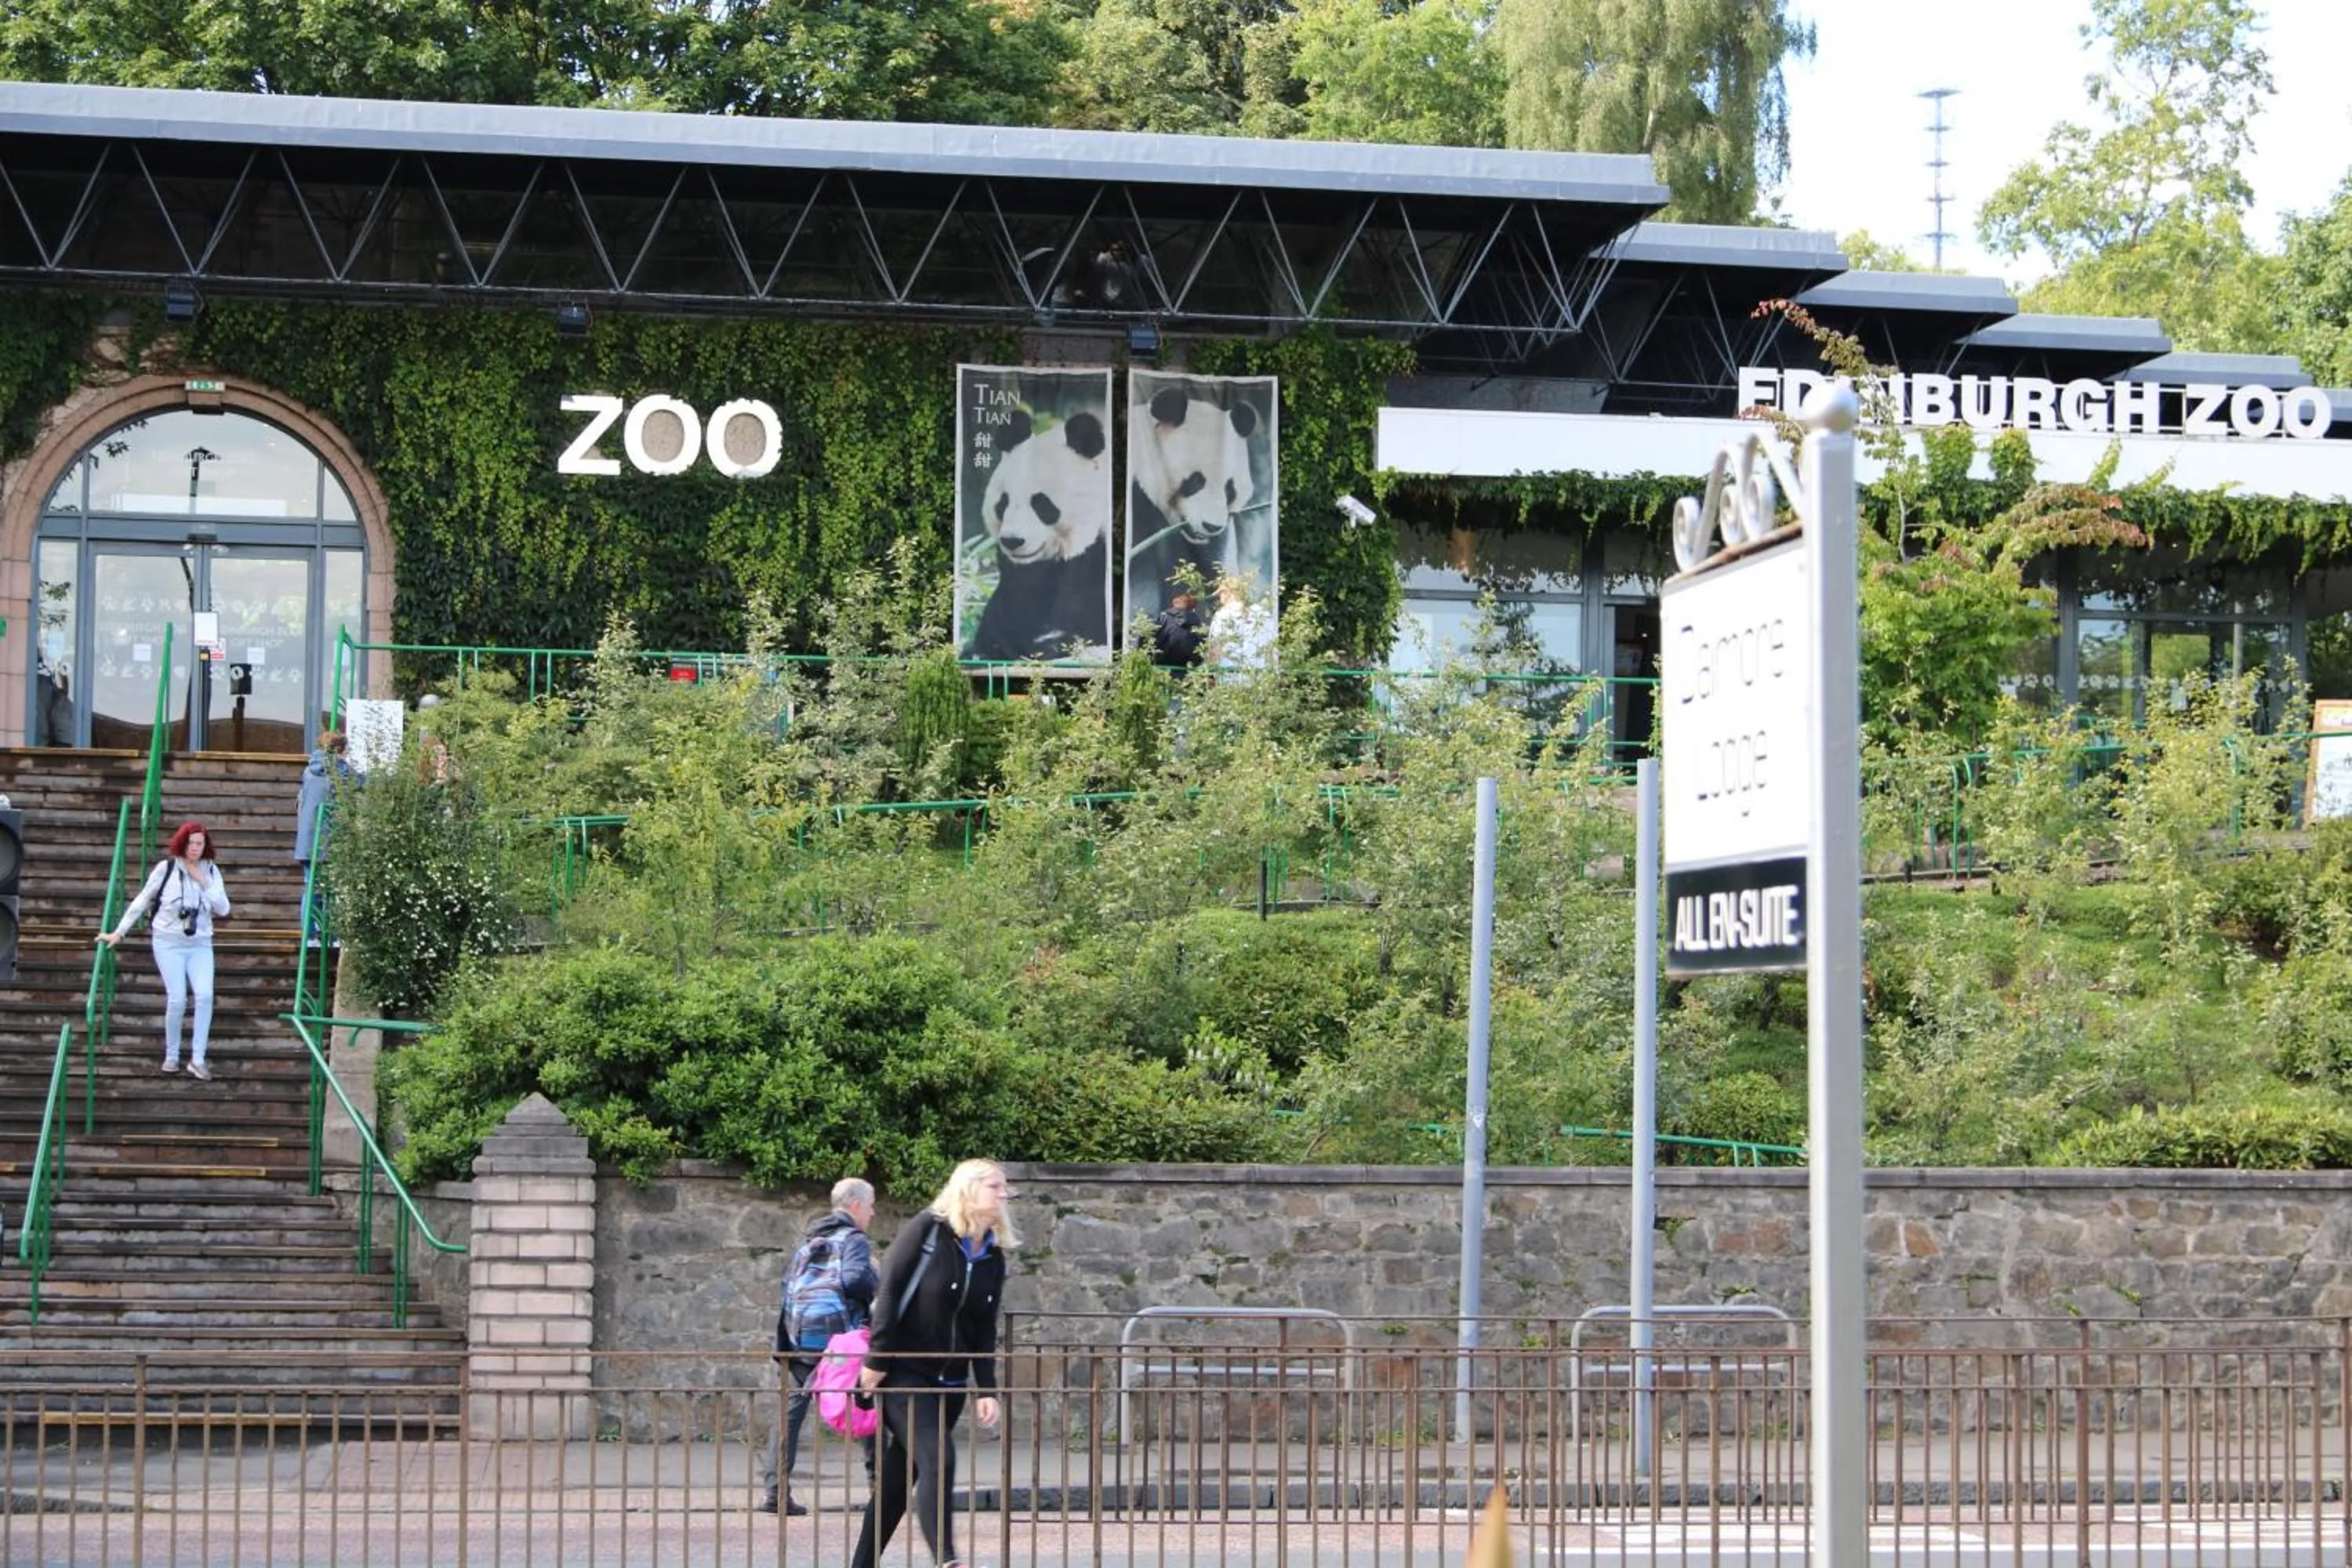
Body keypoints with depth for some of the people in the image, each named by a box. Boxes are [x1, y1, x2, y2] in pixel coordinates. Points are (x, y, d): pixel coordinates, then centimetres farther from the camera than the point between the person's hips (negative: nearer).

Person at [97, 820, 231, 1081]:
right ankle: (171, 1057, 8)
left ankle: (197, 1060, -10)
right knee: (177, 999, -12)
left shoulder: (211, 871, 4)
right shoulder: (166, 868, -4)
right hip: (168, 943, -2)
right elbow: (142, 902, 4)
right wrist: (119, 932, 4)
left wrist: (204, 882, -9)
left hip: (200, 945, 2)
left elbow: (223, 909, 0)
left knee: (205, 996, -16)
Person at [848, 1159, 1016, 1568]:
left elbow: (984, 1330, 11)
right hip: (904, 1375, -7)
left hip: (950, 1381, 7)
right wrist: (877, 1360, -15)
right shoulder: (928, 1229, -10)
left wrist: (986, 1389, 3)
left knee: (899, 1477, 10)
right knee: (937, 1460, -20)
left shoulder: (993, 1257, 9)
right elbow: (889, 1292, -12)